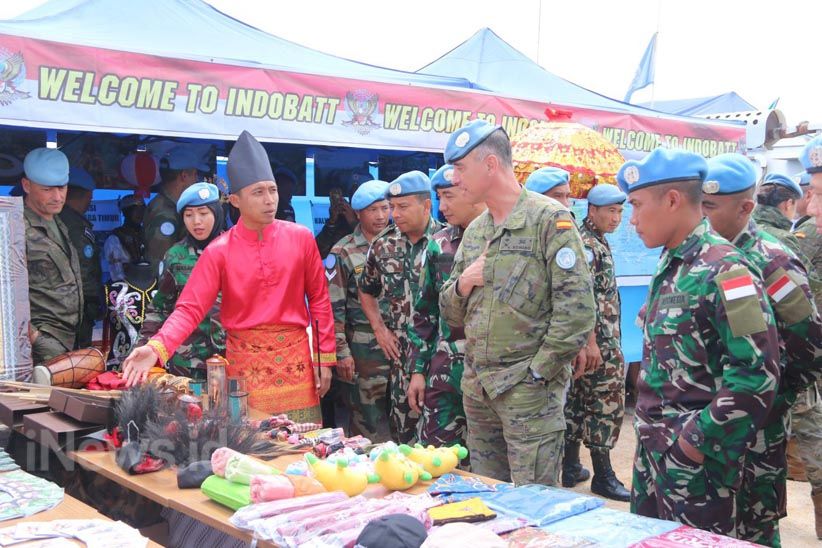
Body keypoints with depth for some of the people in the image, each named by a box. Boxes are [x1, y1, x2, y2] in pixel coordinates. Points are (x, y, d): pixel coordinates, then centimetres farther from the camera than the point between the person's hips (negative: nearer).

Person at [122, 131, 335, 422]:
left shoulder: (301, 238, -1)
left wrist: (325, 358, 4)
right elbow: (190, 309, -10)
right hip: (245, 364, -1)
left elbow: (319, 299, 5)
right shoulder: (218, 251, -5)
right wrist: (156, 348, -27)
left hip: (296, 361, 1)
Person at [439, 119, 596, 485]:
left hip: (529, 389, -7)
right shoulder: (474, 232, 12)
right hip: (477, 387, 7)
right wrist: (463, 283, -4)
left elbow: (577, 310, -16)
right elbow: (452, 315, 16)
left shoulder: (549, 219, -10)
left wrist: (537, 372, -14)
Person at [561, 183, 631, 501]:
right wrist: (591, 342, -24)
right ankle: (603, 476, 4)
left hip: (600, 339, 10)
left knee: (578, 402, 13)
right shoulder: (587, 245, -15)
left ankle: (571, 467, 21)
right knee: (607, 405, -3)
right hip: (599, 342, -10)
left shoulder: (596, 242, 17)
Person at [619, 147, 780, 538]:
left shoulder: (721, 270, -19)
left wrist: (699, 438, -19)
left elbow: (758, 372, -23)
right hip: (653, 448, 8)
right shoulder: (671, 265, 9)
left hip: (695, 457, -8)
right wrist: (649, 428, 14)